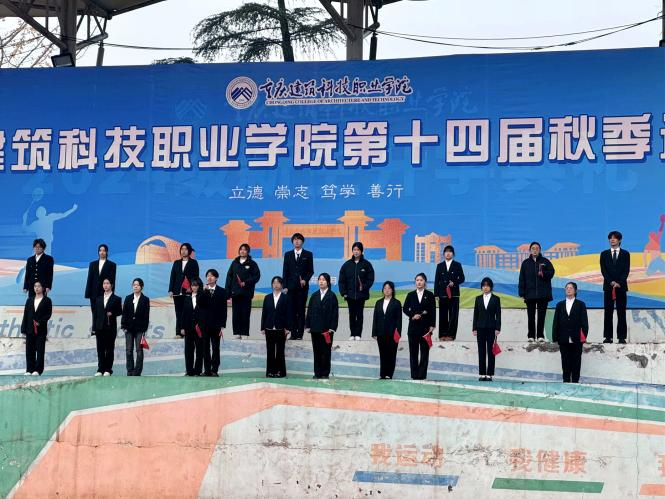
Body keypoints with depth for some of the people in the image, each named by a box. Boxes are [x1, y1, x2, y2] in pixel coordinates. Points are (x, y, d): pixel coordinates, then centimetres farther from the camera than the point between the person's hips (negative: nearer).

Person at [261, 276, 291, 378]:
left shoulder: (285, 298, 2)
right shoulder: (267, 297, 9)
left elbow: (288, 313, -1)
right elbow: (264, 313, 8)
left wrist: (287, 328, -7)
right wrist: (263, 328, 3)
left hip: (281, 329, -2)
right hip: (269, 328, 2)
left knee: (280, 351, 2)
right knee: (270, 351, 3)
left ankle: (280, 371, 7)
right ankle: (270, 371, 7)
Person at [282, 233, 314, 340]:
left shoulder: (308, 254, 6)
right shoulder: (288, 255, 12)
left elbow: (311, 270, 5)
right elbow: (285, 271, 9)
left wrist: (305, 280, -11)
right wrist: (285, 286, 2)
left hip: (303, 286, -2)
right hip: (291, 287, 2)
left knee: (301, 310, -3)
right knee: (292, 311, 0)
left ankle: (300, 333, -1)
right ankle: (293, 333, 2)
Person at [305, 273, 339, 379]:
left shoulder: (332, 296, 0)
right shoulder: (314, 296, 11)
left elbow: (335, 313, -4)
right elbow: (309, 311, 11)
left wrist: (332, 328, -10)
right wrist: (308, 326, 4)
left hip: (326, 329, -4)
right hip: (315, 328, 4)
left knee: (326, 352, 1)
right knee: (316, 352, 6)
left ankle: (325, 373, 7)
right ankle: (317, 373, 12)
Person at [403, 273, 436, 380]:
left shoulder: (430, 295, 2)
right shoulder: (410, 295, 7)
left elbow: (433, 311, 0)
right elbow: (405, 309, 7)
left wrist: (432, 325, -7)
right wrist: (412, 315, -10)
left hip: (425, 326, -2)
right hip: (413, 326, 2)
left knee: (424, 351, 0)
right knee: (413, 352, 3)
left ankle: (422, 375, 3)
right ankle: (414, 375, 8)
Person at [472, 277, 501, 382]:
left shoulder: (496, 299, 2)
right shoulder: (478, 298, 9)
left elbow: (498, 314, 0)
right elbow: (475, 314, 8)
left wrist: (497, 328, -8)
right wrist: (474, 328, 2)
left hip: (491, 328, -2)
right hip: (480, 328, 2)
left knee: (491, 351, -1)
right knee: (481, 351, 3)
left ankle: (489, 374, 2)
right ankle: (482, 374, 7)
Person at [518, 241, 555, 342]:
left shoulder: (545, 261, 7)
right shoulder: (525, 263, 9)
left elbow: (551, 272, 2)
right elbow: (522, 279, 7)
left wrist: (543, 273, -19)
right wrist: (522, 293, 0)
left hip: (543, 294, -1)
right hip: (530, 294, 1)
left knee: (541, 315, 1)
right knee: (531, 316, 2)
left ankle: (540, 335, 6)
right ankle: (531, 336, 5)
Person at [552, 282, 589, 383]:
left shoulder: (581, 304, 5)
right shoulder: (560, 305, 12)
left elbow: (584, 321, 0)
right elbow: (556, 322, 8)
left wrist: (584, 335, -9)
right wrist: (555, 337, 1)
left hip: (576, 340, -2)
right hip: (563, 340, 2)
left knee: (576, 362, 2)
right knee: (565, 362, 5)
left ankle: (575, 381, 7)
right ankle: (566, 381, 11)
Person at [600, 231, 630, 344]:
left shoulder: (625, 254, 7)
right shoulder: (604, 254, 10)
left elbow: (626, 270, -1)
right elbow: (603, 270, 1)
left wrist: (619, 283, -14)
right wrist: (611, 282, -13)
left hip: (621, 286, -1)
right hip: (608, 286, 1)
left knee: (621, 312, 0)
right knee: (608, 312, 0)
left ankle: (622, 337, 1)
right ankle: (608, 337, 2)